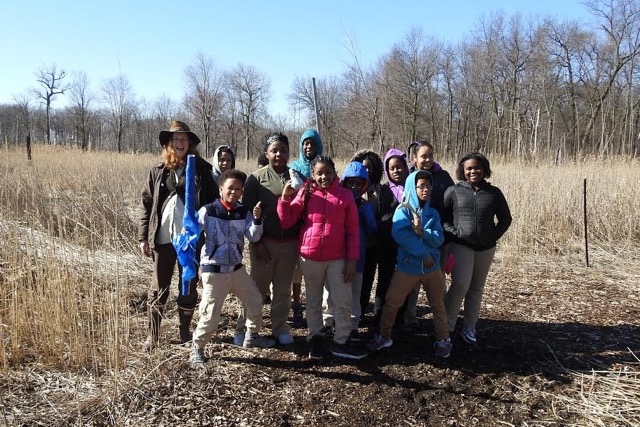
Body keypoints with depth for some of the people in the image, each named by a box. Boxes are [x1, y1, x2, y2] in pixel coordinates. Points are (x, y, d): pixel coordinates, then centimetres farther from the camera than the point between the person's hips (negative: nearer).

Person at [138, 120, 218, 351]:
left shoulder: (201, 169, 0)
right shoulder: (158, 170, 5)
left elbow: (213, 202, -1)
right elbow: (147, 204, 6)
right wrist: (143, 237, 1)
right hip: (163, 238, 1)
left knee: (188, 288, 11)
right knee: (158, 289, 9)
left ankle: (185, 330, 29)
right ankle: (152, 334, 21)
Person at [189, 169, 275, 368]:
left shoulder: (244, 212, 1)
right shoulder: (208, 211, -10)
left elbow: (253, 237, -9)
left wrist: (257, 219, -24)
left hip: (237, 268, 5)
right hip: (214, 271, -5)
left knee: (255, 301, 16)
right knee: (210, 315, -6)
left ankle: (252, 336, 39)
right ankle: (196, 349, 17)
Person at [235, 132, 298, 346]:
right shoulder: (257, 178, -4)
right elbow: (248, 212, -5)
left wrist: (302, 239, 3)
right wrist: (257, 242, -10)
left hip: (290, 243, 3)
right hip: (265, 242, -2)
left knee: (283, 289, 13)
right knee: (258, 287, 6)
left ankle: (280, 328, 27)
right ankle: (243, 328, 20)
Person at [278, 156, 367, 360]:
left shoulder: (345, 195, -2)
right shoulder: (305, 193, -1)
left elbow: (353, 230, -1)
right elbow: (287, 222, -1)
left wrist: (352, 259, -5)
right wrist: (285, 198, -14)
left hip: (338, 258, 0)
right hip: (310, 256, 0)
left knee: (342, 301, 5)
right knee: (313, 300, 14)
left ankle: (341, 342, 20)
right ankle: (316, 338, 29)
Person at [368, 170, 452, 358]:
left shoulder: (433, 214, 6)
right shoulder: (403, 210, -5)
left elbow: (439, 239, -6)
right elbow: (400, 235, -22)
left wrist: (422, 232, -24)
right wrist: (423, 253, -22)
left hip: (432, 267, 3)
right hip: (407, 266, -3)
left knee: (438, 305, 12)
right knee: (391, 303, 3)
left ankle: (443, 339, 28)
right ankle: (384, 336, 21)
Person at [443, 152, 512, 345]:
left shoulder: (494, 192, 5)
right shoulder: (453, 191, -1)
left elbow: (505, 219, 12)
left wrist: (493, 236, 0)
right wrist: (453, 233, -11)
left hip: (486, 248, 3)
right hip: (461, 246, -3)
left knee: (476, 289, 10)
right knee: (460, 285, -16)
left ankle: (469, 328, 21)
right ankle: (446, 326, -4)